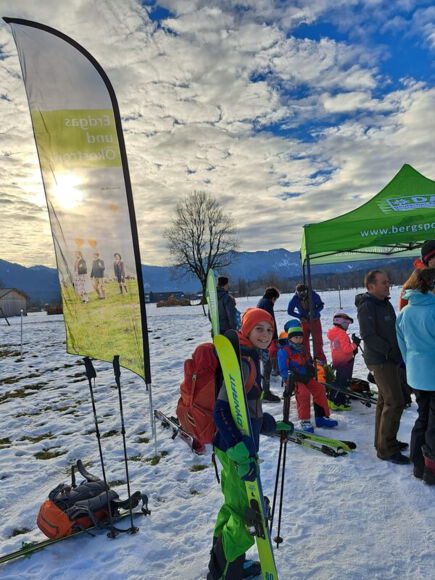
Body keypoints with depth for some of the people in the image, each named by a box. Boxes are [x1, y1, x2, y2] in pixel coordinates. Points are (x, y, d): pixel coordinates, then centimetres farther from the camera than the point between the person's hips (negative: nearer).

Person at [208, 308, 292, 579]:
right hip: (236, 448, -10)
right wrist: (240, 451, -34)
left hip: (238, 445, 10)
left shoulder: (251, 359, 8)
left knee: (234, 505, 26)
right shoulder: (242, 363, -23)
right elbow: (222, 410, -28)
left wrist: (271, 425, 20)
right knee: (247, 515, 6)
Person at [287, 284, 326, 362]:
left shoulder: (313, 295, -17)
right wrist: (300, 316, -16)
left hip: (315, 321, -1)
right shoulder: (295, 299, -15)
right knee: (304, 341, 2)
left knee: (318, 341, -1)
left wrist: (314, 311, -23)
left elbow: (321, 305, -4)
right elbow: (289, 311, -4)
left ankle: (320, 359, 9)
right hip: (304, 322, 1)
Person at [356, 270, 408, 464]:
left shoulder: (385, 304, 12)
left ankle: (383, 441, 29)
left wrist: (397, 351, 7)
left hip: (390, 359, 9)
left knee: (385, 400, 16)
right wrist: (390, 351, -21)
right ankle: (386, 449, 1)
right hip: (380, 361, -9)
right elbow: (368, 335, -23)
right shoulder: (367, 306, -17)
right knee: (395, 402, -9)